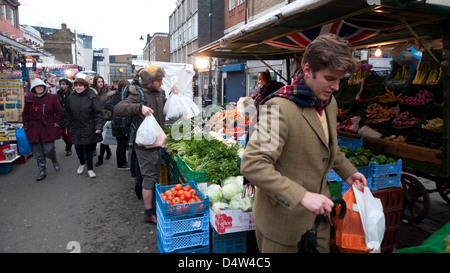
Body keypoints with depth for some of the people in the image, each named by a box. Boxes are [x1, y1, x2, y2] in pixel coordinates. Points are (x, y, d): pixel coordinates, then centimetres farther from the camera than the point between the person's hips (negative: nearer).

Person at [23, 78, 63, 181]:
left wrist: (56, 123, -2)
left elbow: (59, 112, 4)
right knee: (38, 153, 6)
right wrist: (26, 126, 8)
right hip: (34, 129, 3)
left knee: (48, 150, -7)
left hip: (49, 128, -3)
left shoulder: (52, 97, -1)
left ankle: (55, 160, 27)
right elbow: (25, 114, 13)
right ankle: (42, 171, 19)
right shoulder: (29, 98, 5)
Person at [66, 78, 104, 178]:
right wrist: (71, 127, 13)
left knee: (89, 148, 4)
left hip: (89, 128, -3)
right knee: (78, 147, 6)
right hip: (76, 129, 4)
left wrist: (98, 127, -22)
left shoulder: (91, 97, -10)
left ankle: (90, 168, 20)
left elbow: (99, 113, -13)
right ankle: (82, 163, 35)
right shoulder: (71, 97, 4)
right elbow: (69, 114, 13)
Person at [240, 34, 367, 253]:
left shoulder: (329, 103, 4)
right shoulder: (279, 107, -26)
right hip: (282, 219, -8)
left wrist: (348, 171, 15)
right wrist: (302, 196, -35)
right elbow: (252, 165, -32)